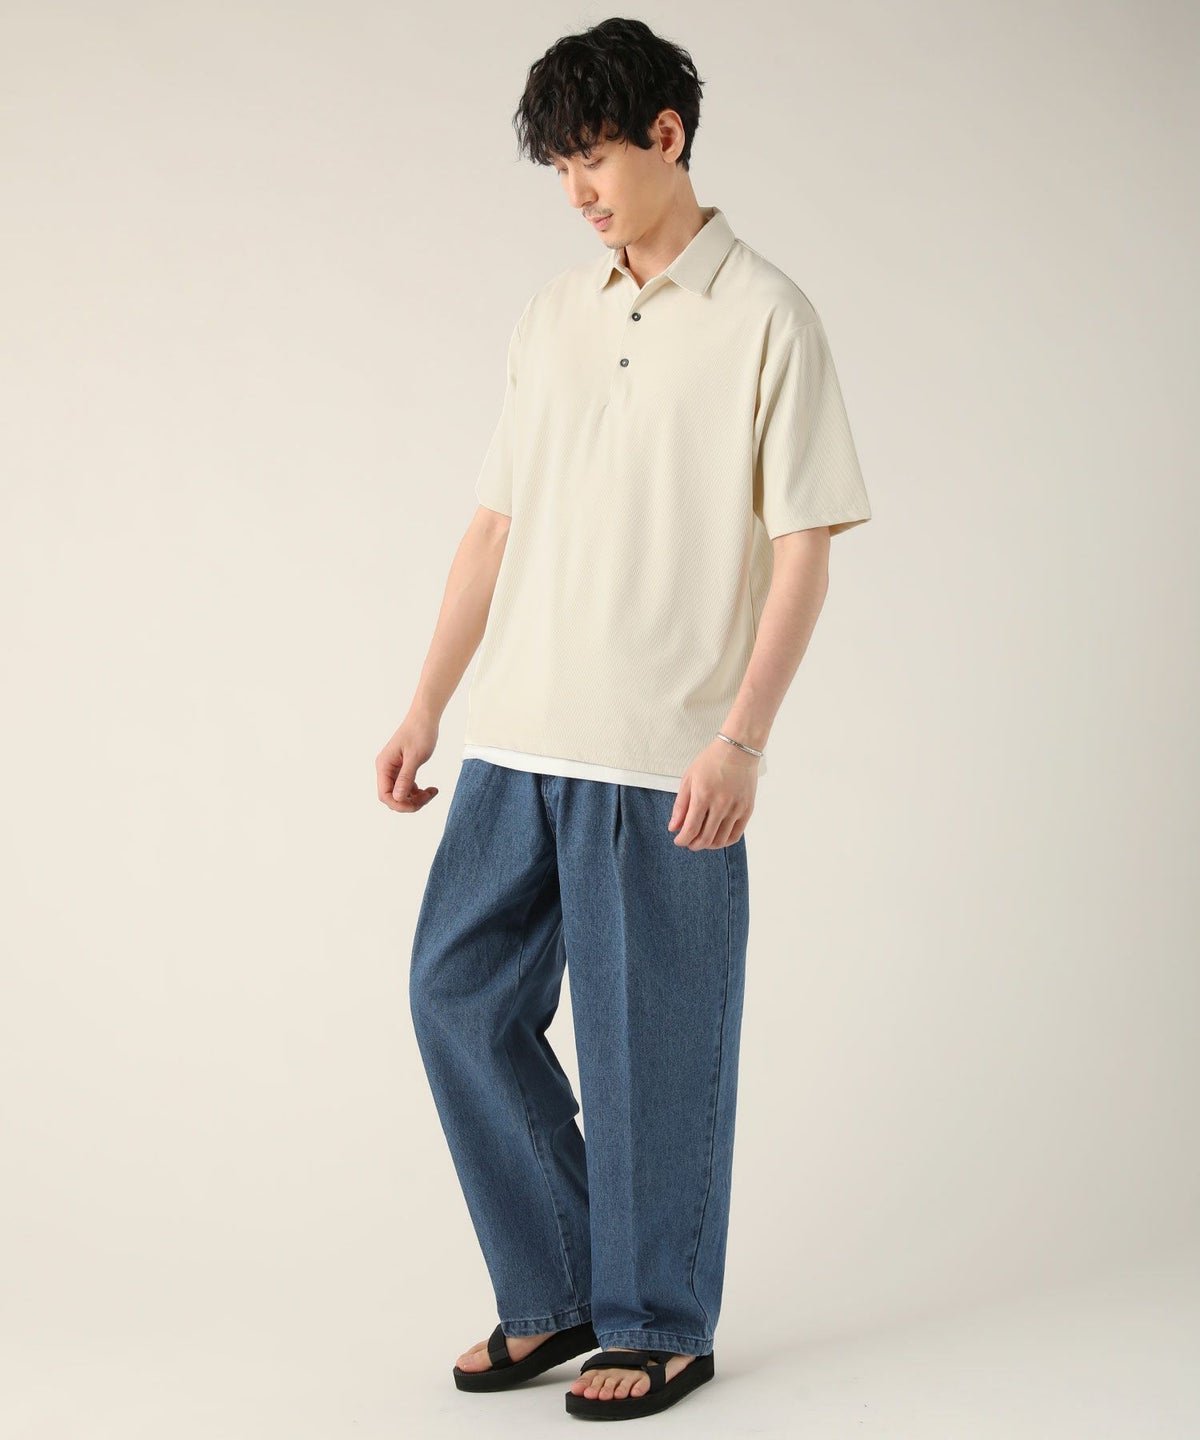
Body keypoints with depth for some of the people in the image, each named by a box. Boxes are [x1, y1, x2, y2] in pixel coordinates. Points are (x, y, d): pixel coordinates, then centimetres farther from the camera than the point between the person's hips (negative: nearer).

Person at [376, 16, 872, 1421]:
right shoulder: (550, 315, 14)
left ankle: (659, 1326, 19)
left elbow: (802, 550, -7)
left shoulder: (764, 318, -4)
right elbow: (496, 523, 16)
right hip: (517, 740, 6)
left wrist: (741, 740, -16)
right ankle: (553, 1294, 22)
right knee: (460, 993, 7)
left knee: (649, 1043, 1)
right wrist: (427, 706, 11)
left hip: (662, 760, -6)